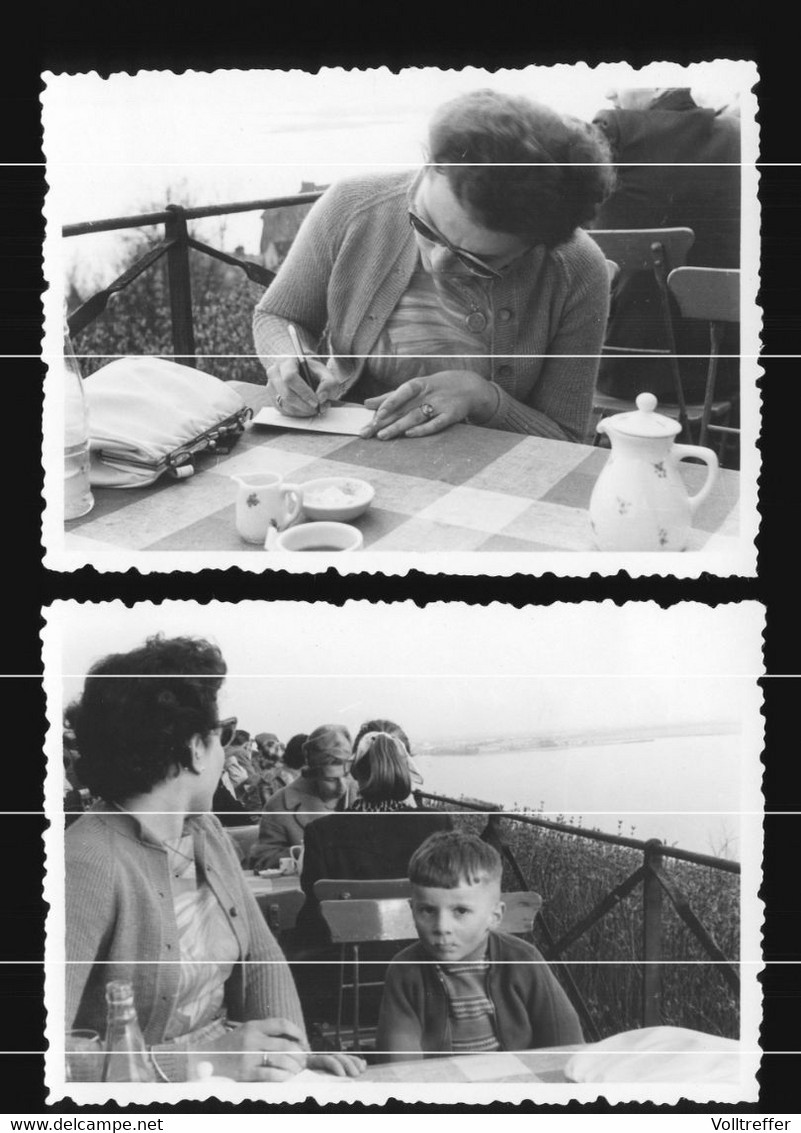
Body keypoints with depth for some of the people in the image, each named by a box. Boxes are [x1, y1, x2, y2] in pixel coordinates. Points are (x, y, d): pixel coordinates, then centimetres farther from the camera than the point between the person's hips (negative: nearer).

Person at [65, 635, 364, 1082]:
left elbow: (261, 956, 8)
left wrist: (290, 1049, -8)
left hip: (229, 1068, 7)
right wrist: (198, 1058, -28)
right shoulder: (88, 864, -20)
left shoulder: (208, 832, 6)